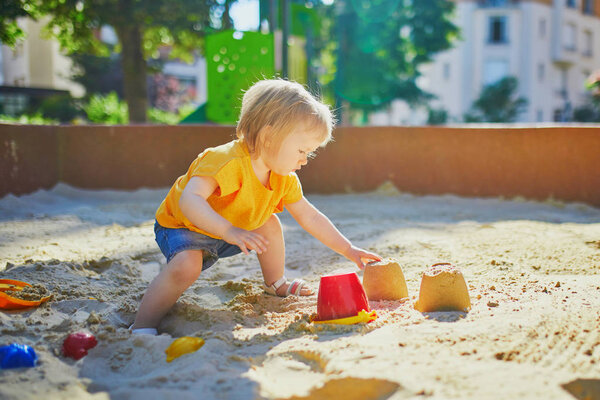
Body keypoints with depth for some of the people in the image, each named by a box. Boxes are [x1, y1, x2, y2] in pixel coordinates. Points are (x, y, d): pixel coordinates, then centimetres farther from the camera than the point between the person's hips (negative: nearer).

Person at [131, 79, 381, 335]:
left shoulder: (285, 179, -8)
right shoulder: (226, 161, -36)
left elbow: (311, 218, 3)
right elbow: (189, 200, -47)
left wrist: (349, 251, 1)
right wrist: (230, 231, -58)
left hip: (226, 235, 8)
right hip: (180, 227, -8)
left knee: (270, 224, 7)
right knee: (187, 266, -35)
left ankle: (276, 285, 29)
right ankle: (142, 327, -25)